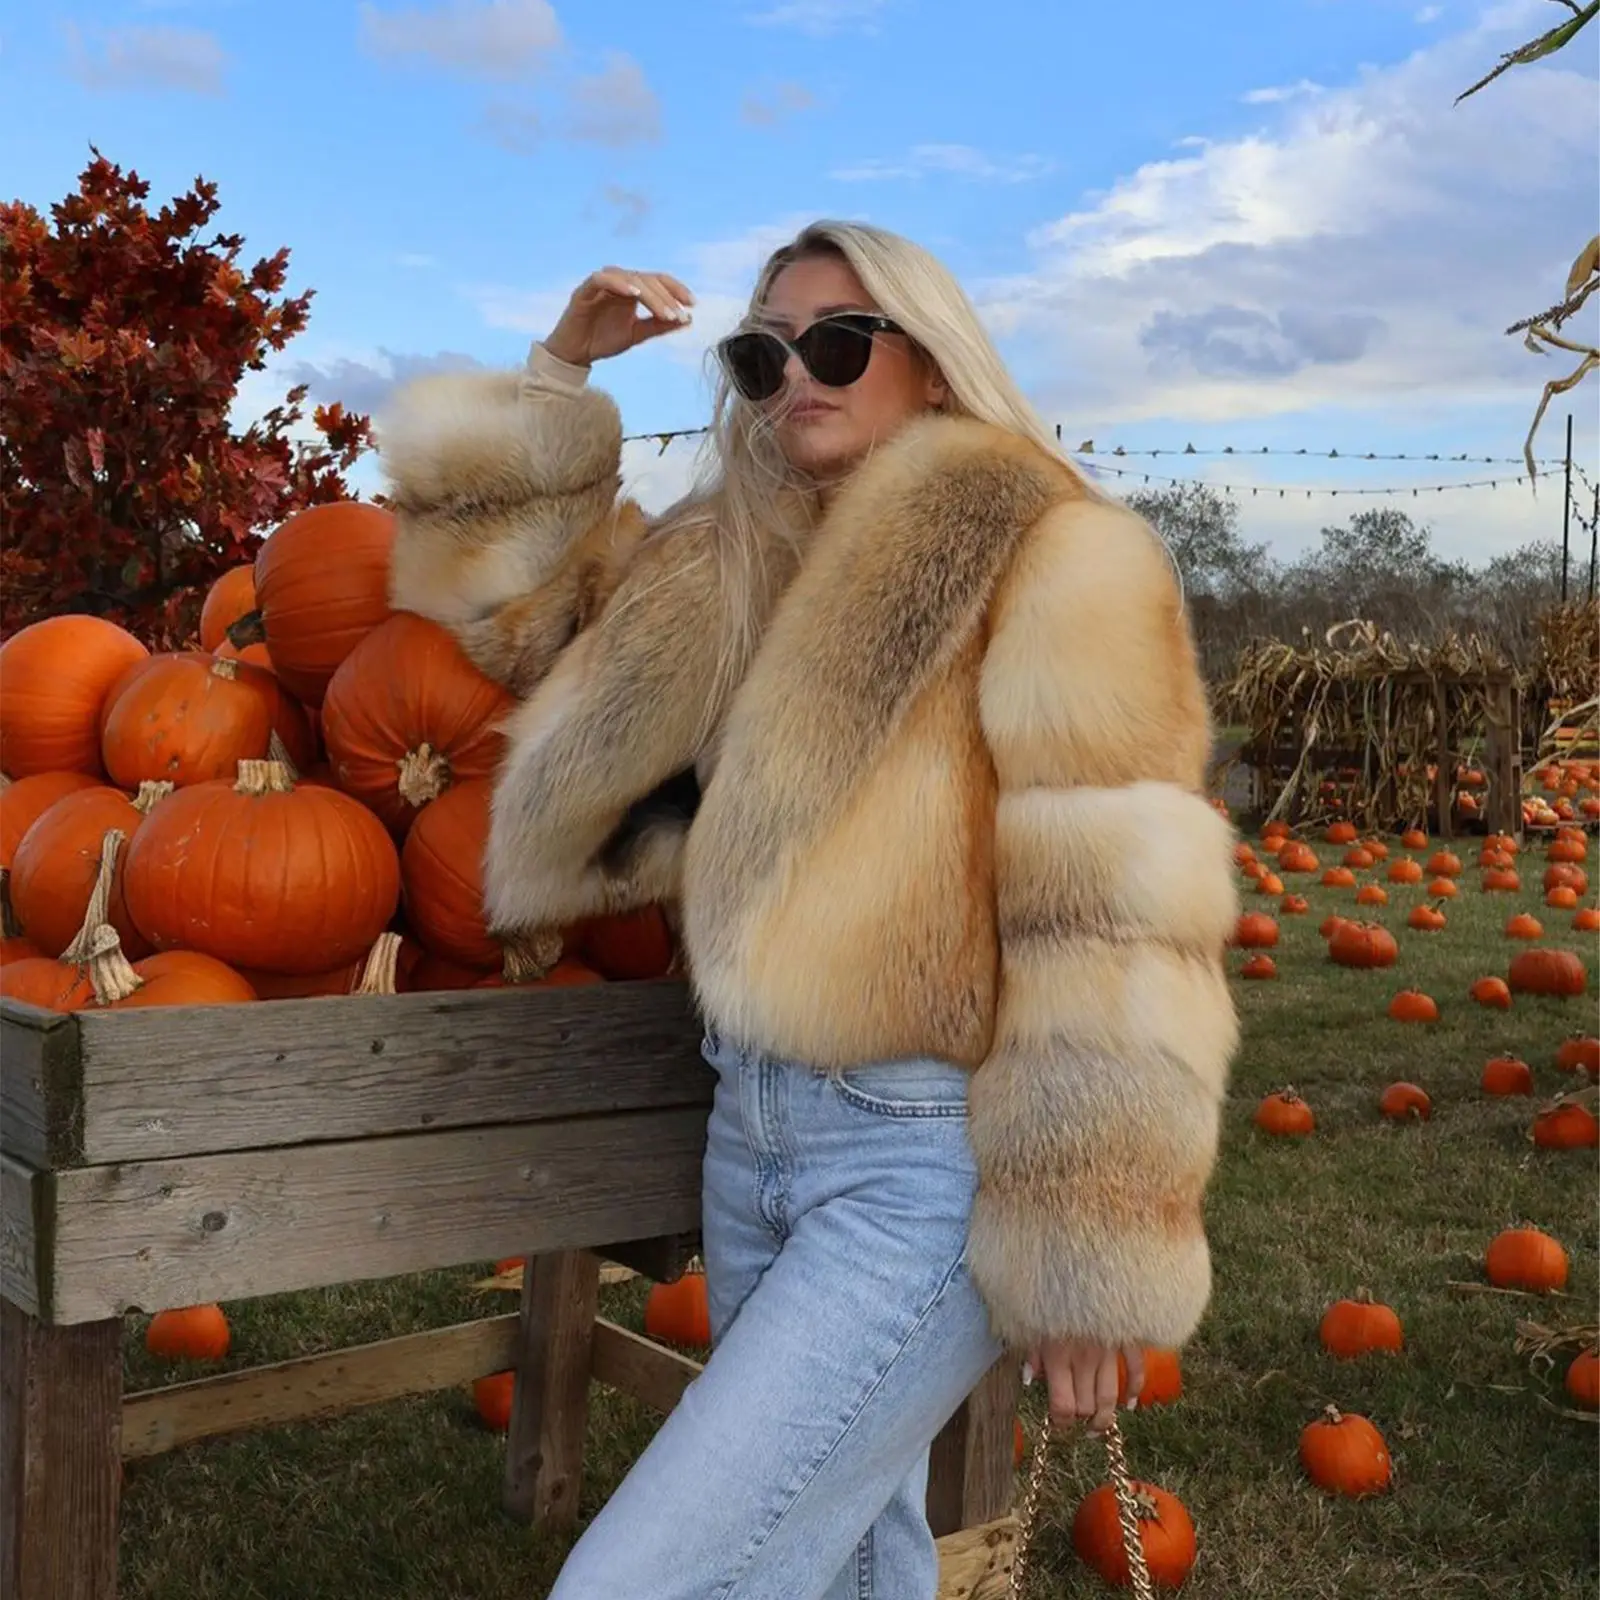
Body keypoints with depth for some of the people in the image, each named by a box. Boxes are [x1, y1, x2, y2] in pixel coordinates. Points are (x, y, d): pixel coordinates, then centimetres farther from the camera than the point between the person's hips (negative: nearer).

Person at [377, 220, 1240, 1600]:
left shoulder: (1047, 557, -10)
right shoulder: (736, 564, 11)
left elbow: (1114, 924, -16)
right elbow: (495, 586, 21)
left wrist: (1088, 1258, -17)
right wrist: (558, 369, 9)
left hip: (927, 1160, -7)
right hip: (756, 1122, 7)